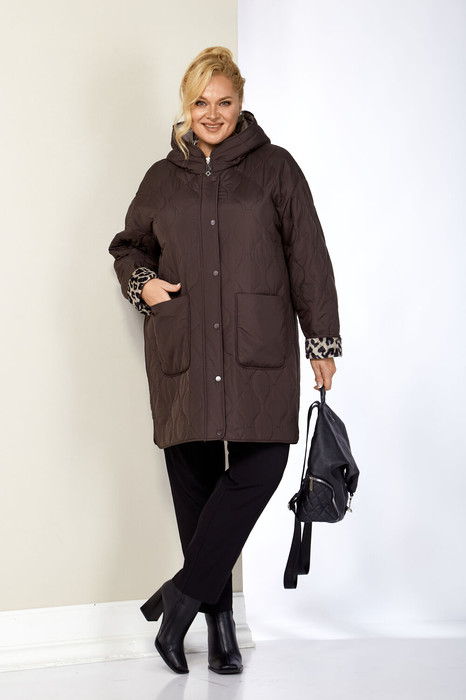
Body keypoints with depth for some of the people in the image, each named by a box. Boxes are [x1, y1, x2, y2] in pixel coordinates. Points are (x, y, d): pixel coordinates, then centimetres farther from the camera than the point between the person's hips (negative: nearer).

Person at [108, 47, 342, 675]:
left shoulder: (274, 168, 8)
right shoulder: (163, 179, 14)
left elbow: (308, 258, 7)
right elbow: (128, 245, 28)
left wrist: (323, 341, 4)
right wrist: (141, 283, 6)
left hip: (258, 348, -1)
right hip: (183, 351, 2)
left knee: (259, 464, -15)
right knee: (194, 477, 0)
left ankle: (184, 594, -5)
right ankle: (218, 619, 8)